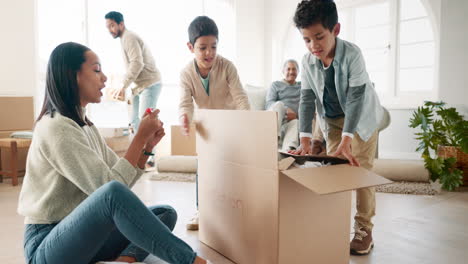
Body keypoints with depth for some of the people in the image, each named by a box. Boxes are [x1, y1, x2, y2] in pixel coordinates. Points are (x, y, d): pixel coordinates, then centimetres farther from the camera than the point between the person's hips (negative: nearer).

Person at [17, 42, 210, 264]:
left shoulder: (85, 126, 10)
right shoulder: (55, 128, -18)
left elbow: (124, 181, 8)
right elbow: (111, 187, -23)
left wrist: (147, 146, -5)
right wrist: (140, 137, -15)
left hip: (83, 235, 9)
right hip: (47, 246, -8)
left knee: (165, 213, -2)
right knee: (112, 193, -36)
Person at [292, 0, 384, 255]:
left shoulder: (352, 54, -29)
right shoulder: (308, 61, -16)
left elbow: (356, 98, -31)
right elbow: (307, 99, -16)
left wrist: (346, 140, -39)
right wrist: (305, 139, -25)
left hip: (362, 116, -4)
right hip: (332, 119, 4)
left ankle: (364, 229, 7)